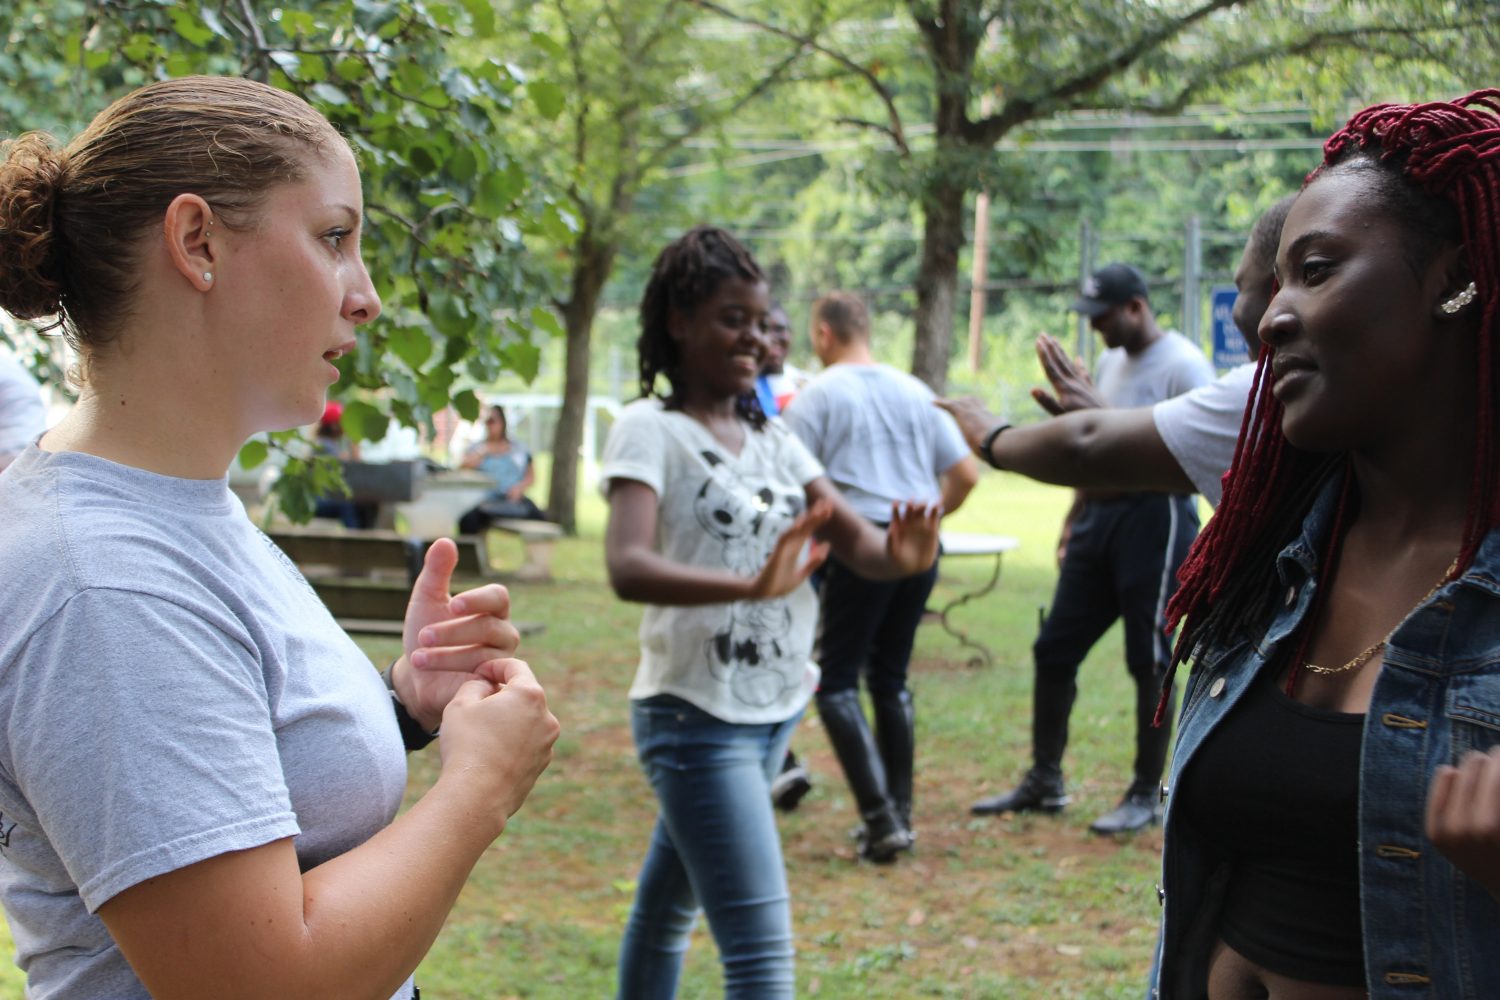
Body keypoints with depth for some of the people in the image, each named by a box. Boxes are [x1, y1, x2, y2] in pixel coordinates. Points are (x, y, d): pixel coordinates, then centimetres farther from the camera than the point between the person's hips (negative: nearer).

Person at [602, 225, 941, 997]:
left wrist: (901, 556, -22)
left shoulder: (771, 436, 11)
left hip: (775, 710, 7)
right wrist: (750, 585, -43)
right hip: (696, 715, -7)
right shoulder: (650, 430, -11)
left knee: (667, 910, 20)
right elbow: (628, 567, -27)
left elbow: (856, 543, 3)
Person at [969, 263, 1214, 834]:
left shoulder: (1182, 365, -12)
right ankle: (1044, 782, 20)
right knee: (1054, 648, 9)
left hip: (1156, 518, -9)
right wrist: (1074, 518, 21)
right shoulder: (1112, 362, 15)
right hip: (1101, 517, 9)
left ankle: (1146, 796, 11)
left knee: (1149, 662, -2)